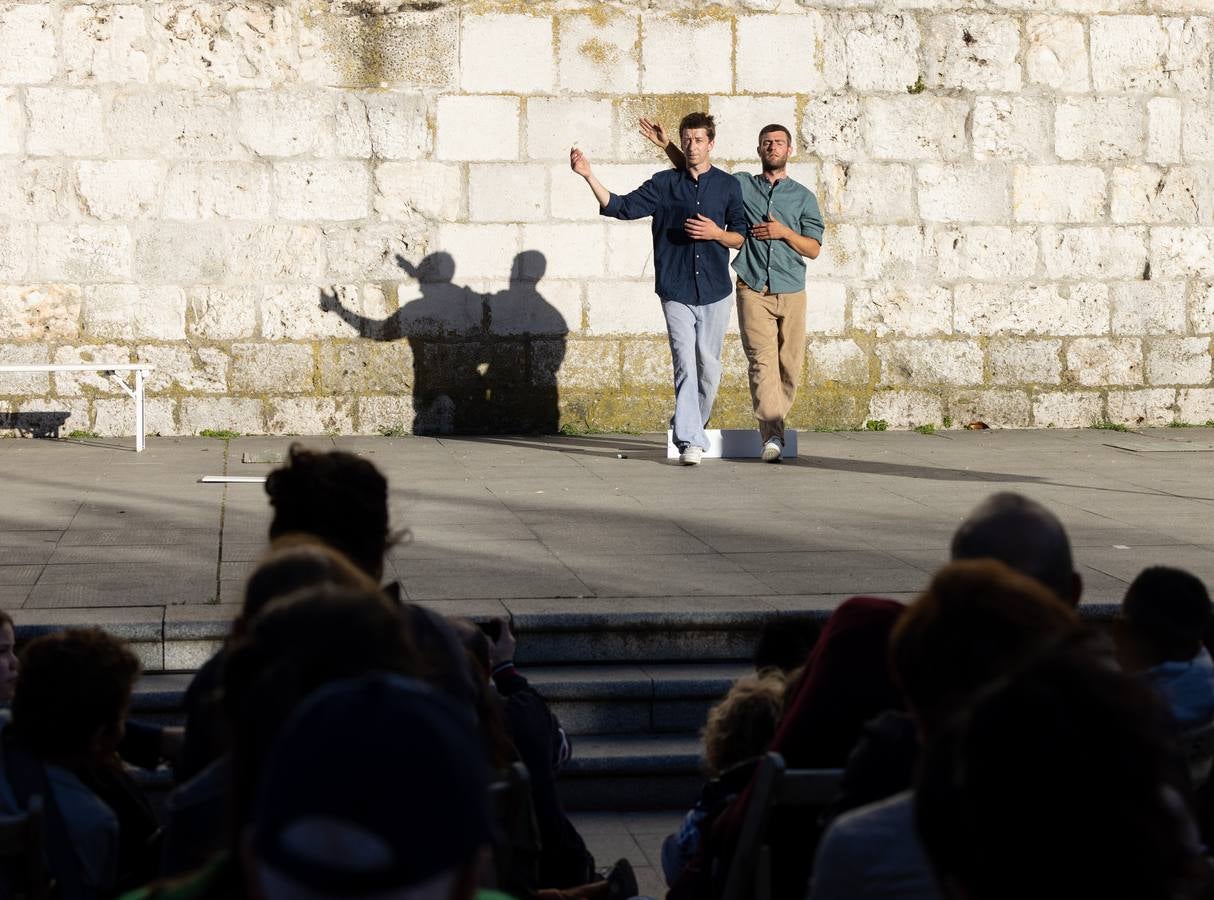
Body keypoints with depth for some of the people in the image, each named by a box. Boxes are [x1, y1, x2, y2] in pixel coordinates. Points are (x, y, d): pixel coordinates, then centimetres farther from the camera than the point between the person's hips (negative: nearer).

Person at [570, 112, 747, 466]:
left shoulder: (728, 186, 7)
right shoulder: (664, 184, 5)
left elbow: (740, 237, 10)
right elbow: (621, 207, 0)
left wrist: (716, 233, -10)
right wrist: (589, 175, -10)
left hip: (714, 290, 2)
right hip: (676, 290, -1)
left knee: (709, 367, 9)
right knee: (685, 364, -11)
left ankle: (692, 427, 28)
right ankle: (690, 441, -14)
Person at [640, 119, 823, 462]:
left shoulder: (803, 196, 12)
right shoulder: (740, 185, 12)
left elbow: (813, 249, 8)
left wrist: (784, 232, -7)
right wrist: (667, 146, 14)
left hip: (791, 292, 2)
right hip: (753, 291, -2)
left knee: (790, 365, 1)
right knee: (762, 360, -14)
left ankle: (772, 426, 16)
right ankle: (772, 435, -22)